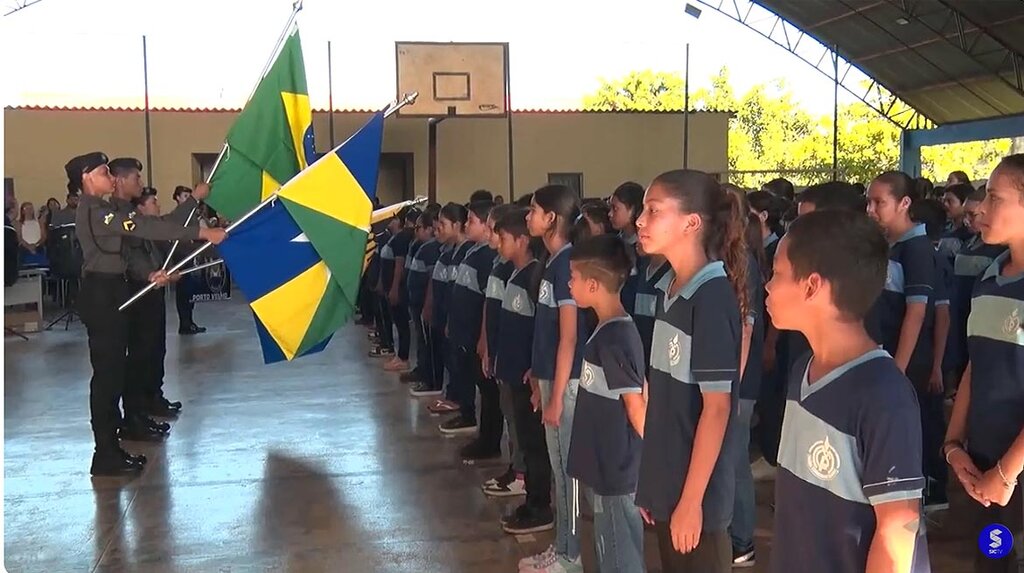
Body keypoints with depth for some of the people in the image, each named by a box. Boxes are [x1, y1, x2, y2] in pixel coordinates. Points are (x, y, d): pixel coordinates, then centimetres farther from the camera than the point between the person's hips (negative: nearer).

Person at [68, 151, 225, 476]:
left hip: (109, 292, 10)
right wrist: (200, 234, -26)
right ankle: (105, 456, 1)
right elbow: (145, 228, -24)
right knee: (106, 371, -5)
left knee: (112, 370, 12)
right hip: (100, 294, -10)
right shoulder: (94, 211, -17)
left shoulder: (100, 210, 15)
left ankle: (110, 447, 19)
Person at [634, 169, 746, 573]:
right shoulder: (668, 289, 5)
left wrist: (692, 499, -16)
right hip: (665, 481, 7)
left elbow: (717, 408, -17)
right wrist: (651, 482, 13)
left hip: (695, 489, -7)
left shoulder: (712, 298, -17)